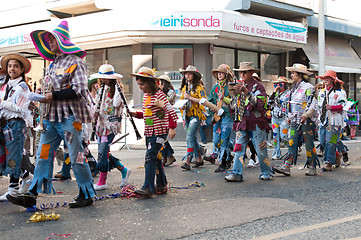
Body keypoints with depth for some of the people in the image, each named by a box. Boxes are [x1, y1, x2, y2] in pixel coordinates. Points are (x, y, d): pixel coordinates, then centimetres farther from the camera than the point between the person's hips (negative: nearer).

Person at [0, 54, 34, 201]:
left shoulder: (22, 87, -4)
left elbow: (19, 109, -13)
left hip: (16, 124, -7)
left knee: (13, 157, -4)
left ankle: (13, 189, 3)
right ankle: (26, 175, 24)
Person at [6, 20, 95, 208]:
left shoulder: (74, 62, -6)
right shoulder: (52, 64, 20)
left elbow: (78, 89, -15)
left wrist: (53, 96, -16)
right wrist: (43, 97, 9)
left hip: (69, 117, -8)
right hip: (51, 117, 8)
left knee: (76, 156, -2)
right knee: (43, 155, 3)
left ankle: (87, 195, 9)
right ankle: (34, 195, 5)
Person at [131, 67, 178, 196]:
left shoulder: (159, 95, -13)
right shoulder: (146, 96, 13)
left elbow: (171, 111, -16)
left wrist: (172, 128, -23)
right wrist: (136, 114, 8)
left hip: (159, 132, -9)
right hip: (149, 132, 9)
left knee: (150, 157, -14)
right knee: (156, 158, 12)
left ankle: (149, 188, -14)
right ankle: (161, 186, 22)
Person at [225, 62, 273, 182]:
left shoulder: (258, 86, -3)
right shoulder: (240, 86, 16)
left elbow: (259, 103, -18)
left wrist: (246, 92, -24)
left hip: (256, 123, -5)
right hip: (242, 122, 5)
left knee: (261, 150, 2)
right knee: (239, 148, -4)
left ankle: (266, 172, 17)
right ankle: (237, 174, -4)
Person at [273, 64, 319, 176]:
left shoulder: (308, 87, -9)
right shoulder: (294, 88, 17)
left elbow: (312, 104, -15)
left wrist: (306, 115, -23)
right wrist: (290, 117, 19)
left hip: (306, 121, -8)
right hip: (295, 121, 8)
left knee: (309, 144, 1)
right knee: (292, 143, 0)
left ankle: (312, 167, 11)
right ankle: (286, 167, -5)